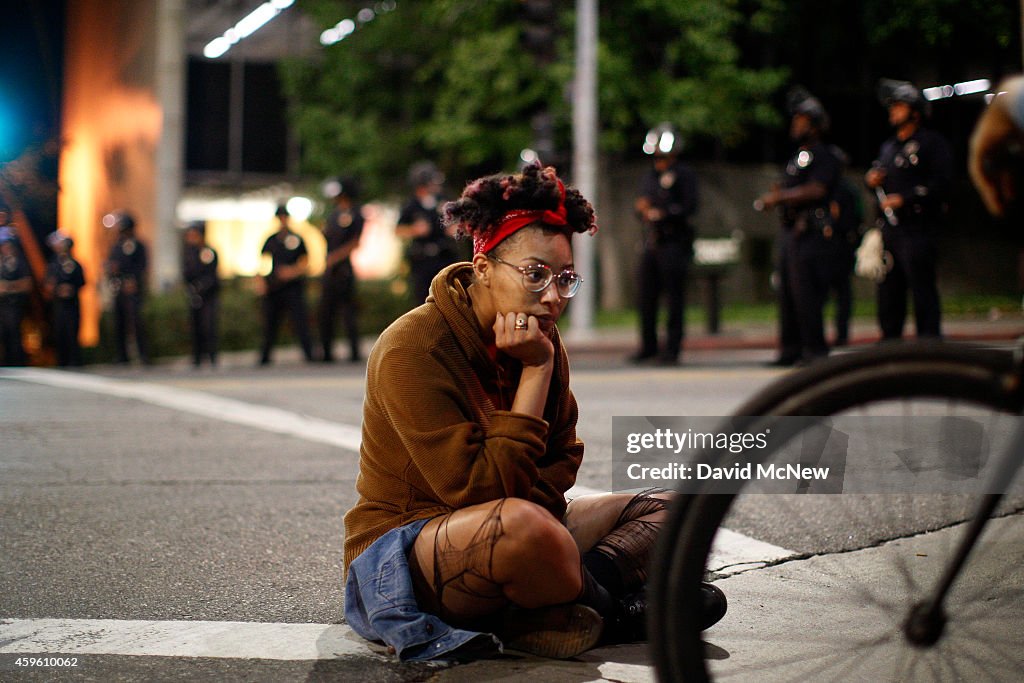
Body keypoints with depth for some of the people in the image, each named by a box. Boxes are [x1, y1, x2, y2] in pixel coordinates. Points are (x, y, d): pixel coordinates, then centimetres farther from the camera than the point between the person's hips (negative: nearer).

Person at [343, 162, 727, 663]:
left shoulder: (540, 340, 3)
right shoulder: (413, 352, -21)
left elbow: (561, 458, 13)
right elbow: (481, 492, -24)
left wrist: (534, 503, -11)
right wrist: (536, 372, -23)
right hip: (402, 558, -8)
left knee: (667, 507, 4)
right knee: (520, 524, -41)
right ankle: (606, 609, -10)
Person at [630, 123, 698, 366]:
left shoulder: (684, 174, -1)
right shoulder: (650, 177, 20)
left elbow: (690, 206, -9)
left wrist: (662, 214, -16)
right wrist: (642, 208, 1)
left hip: (674, 243, -7)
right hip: (651, 242, 7)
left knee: (674, 296, -5)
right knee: (646, 296, 6)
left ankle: (672, 347, -1)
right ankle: (648, 346, 14)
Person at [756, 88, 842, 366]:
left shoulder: (824, 157, -6)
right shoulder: (797, 157, 23)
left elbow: (815, 190, -18)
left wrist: (779, 197, -18)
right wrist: (772, 198, 3)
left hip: (812, 235, -9)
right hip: (790, 232, 9)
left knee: (805, 293, -11)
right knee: (787, 292, 9)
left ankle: (815, 351, -7)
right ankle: (790, 349, 14)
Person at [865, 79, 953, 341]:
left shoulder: (932, 142, -2)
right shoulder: (888, 146, 22)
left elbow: (941, 184, -11)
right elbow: (880, 178, 31)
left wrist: (903, 199, -15)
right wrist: (872, 180, 7)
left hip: (918, 228, -7)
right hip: (890, 228, 7)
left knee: (922, 287, -9)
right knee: (888, 288, 7)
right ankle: (890, 342, 14)